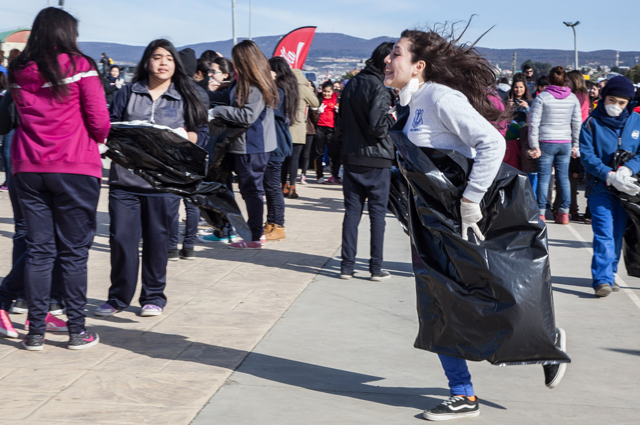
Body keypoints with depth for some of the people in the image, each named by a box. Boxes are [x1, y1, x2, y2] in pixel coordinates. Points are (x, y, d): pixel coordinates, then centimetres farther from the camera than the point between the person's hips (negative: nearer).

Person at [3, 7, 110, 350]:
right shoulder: (80, 67, -6)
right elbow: (99, 122, -5)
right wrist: (97, 140, 14)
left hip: (28, 169, 4)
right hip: (76, 168, -3)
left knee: (38, 250, 8)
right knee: (73, 251, 4)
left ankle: (35, 332, 9)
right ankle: (77, 331, 7)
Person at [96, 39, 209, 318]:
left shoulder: (185, 97, 10)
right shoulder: (128, 93, 10)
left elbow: (202, 133, 8)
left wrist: (182, 136, -11)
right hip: (125, 177, 0)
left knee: (157, 239, 5)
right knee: (121, 237, -2)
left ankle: (153, 296, 19)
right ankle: (118, 297, 12)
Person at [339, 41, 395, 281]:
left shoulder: (351, 84, 9)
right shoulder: (378, 88, -14)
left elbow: (341, 116, 16)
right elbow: (377, 126, -21)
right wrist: (391, 117, -3)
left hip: (351, 158, 6)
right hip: (376, 160, -6)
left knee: (352, 212, 8)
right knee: (377, 214, 2)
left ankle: (347, 266, 7)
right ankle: (376, 268, 4)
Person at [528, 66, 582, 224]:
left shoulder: (542, 97, -7)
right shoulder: (573, 98, 4)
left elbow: (533, 123, -10)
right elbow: (577, 123, 7)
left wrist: (534, 146, -6)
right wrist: (575, 145, 14)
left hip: (546, 143, -3)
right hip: (565, 143, 3)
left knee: (544, 177, 1)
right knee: (563, 176, 9)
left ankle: (541, 213, 1)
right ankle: (564, 213, 11)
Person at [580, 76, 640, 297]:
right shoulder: (592, 123, -2)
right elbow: (586, 155, -9)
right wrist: (609, 175, -21)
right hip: (601, 187, -3)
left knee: (618, 235, 10)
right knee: (604, 235, -13)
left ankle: (610, 274, 23)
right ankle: (602, 279, -16)